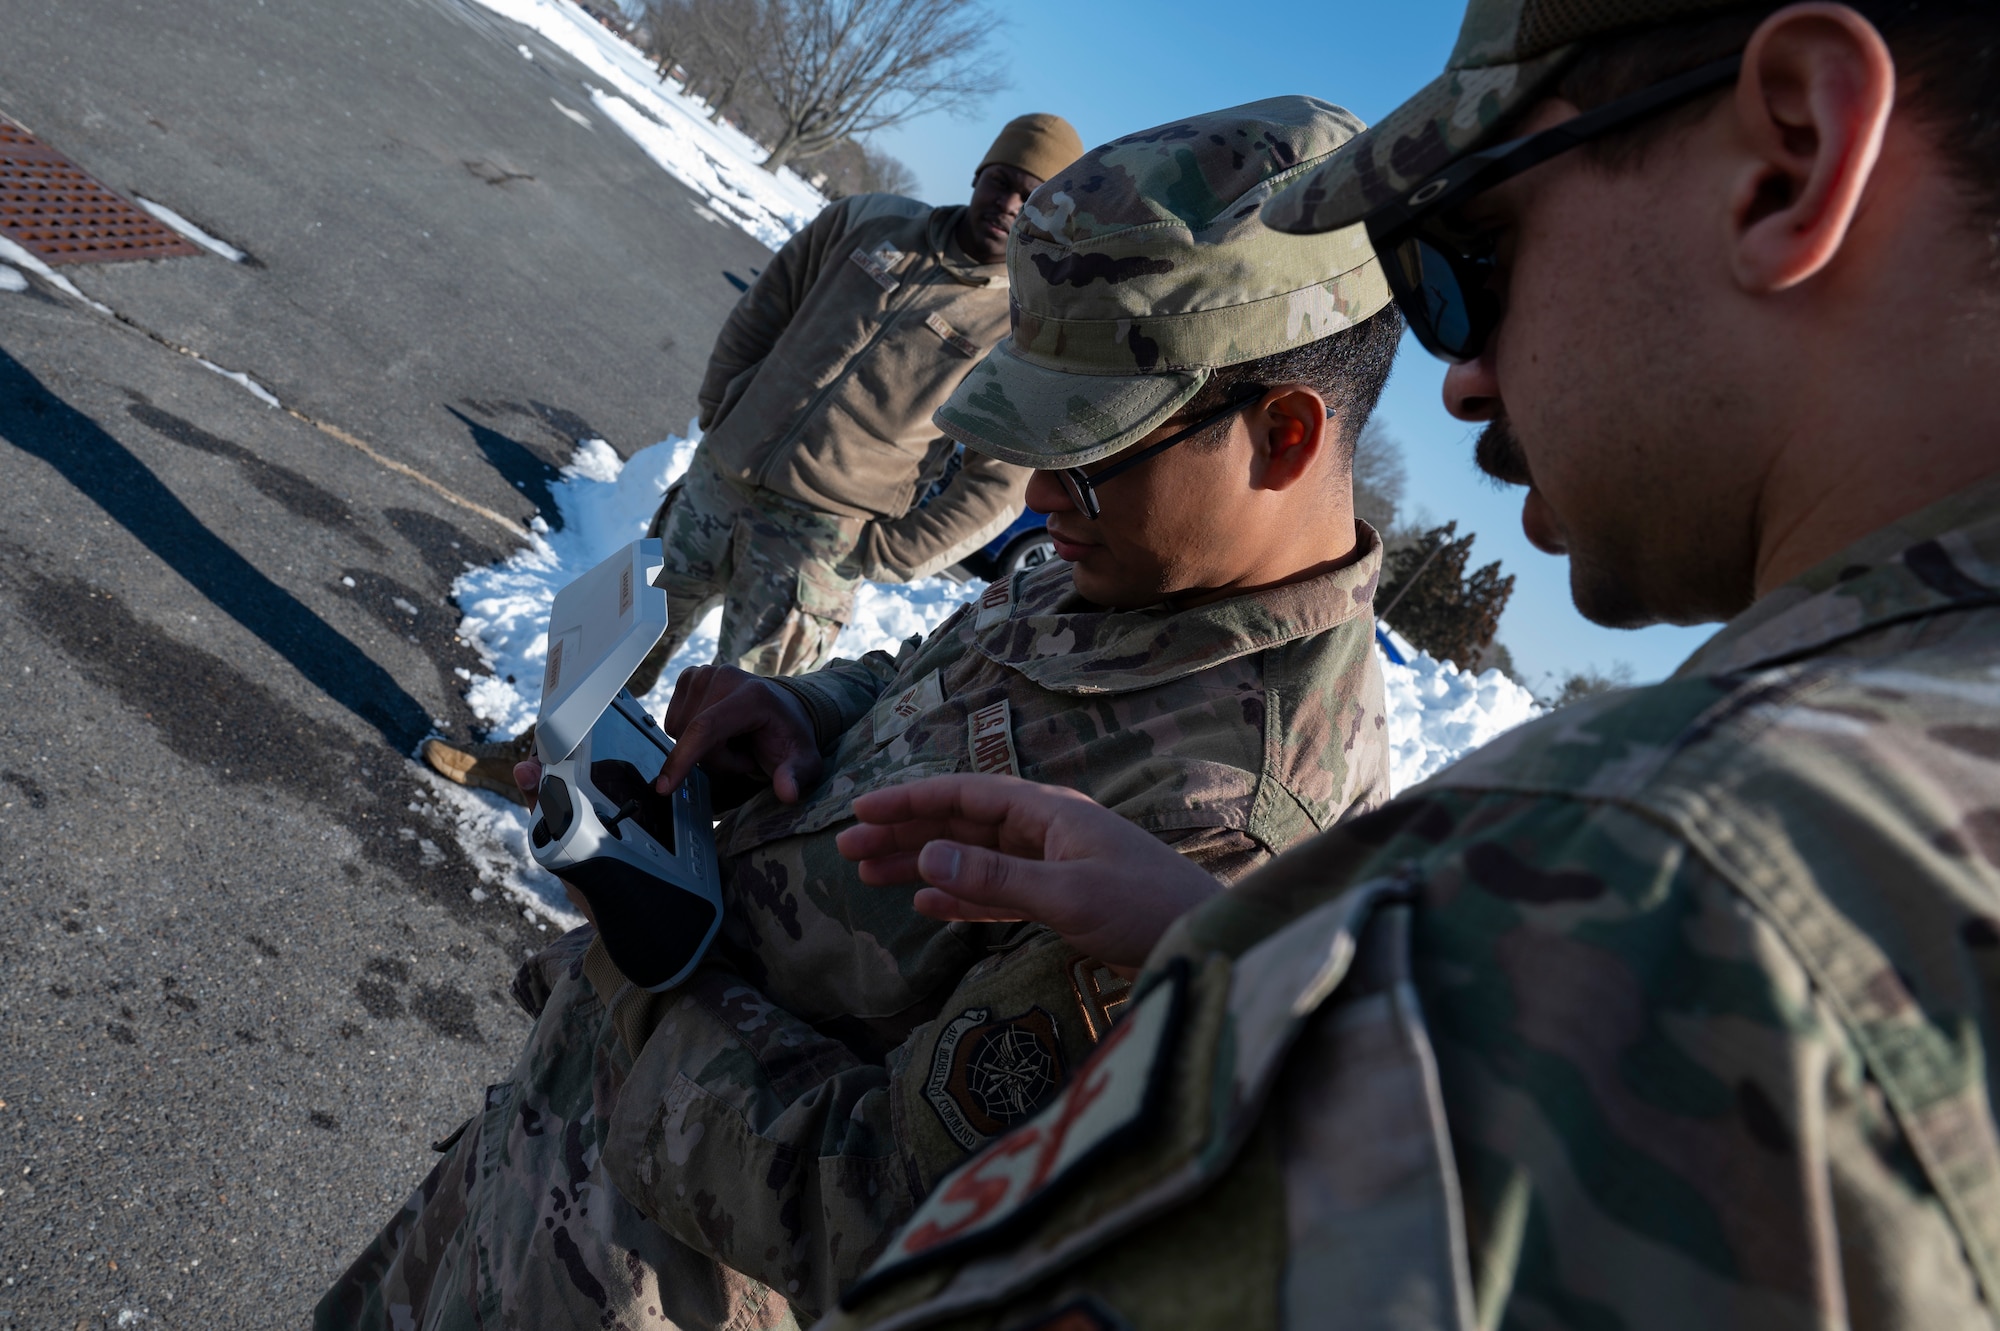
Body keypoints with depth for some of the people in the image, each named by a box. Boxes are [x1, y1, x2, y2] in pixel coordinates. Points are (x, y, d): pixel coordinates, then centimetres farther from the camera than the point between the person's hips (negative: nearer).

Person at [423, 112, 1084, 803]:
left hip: (815, 537, -4)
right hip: (716, 484, 5)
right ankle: (536, 759, 39)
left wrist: (878, 554, -11)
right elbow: (758, 316, 12)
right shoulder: (870, 223, 2)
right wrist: (719, 416, 6)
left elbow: (996, 488, -11)